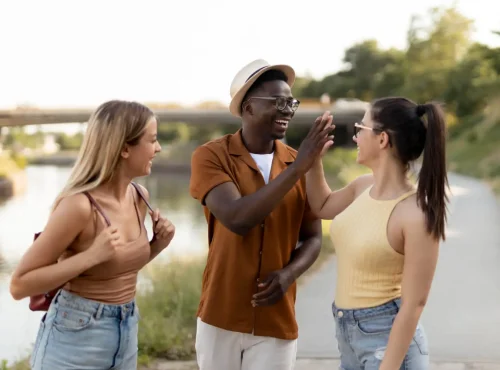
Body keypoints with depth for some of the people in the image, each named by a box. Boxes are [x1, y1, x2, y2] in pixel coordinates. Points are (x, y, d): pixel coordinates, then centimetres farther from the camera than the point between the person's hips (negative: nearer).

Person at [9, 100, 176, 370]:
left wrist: (158, 244, -2)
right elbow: (19, 286, -17)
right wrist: (91, 255, -25)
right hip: (75, 339, -7)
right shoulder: (79, 205, -21)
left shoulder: (140, 197, 1)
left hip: (126, 334, 7)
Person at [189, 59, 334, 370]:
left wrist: (288, 274, -15)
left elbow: (313, 238, 6)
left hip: (277, 322, 2)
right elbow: (237, 219, -24)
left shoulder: (301, 164, 0)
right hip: (221, 316, -1)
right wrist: (296, 169, -26)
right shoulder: (211, 156, -10)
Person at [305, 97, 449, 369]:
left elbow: (414, 303, -19)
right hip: (348, 335, 8)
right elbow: (322, 207, 22)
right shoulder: (364, 186, 1)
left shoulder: (417, 214, -22)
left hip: (387, 339, -8)